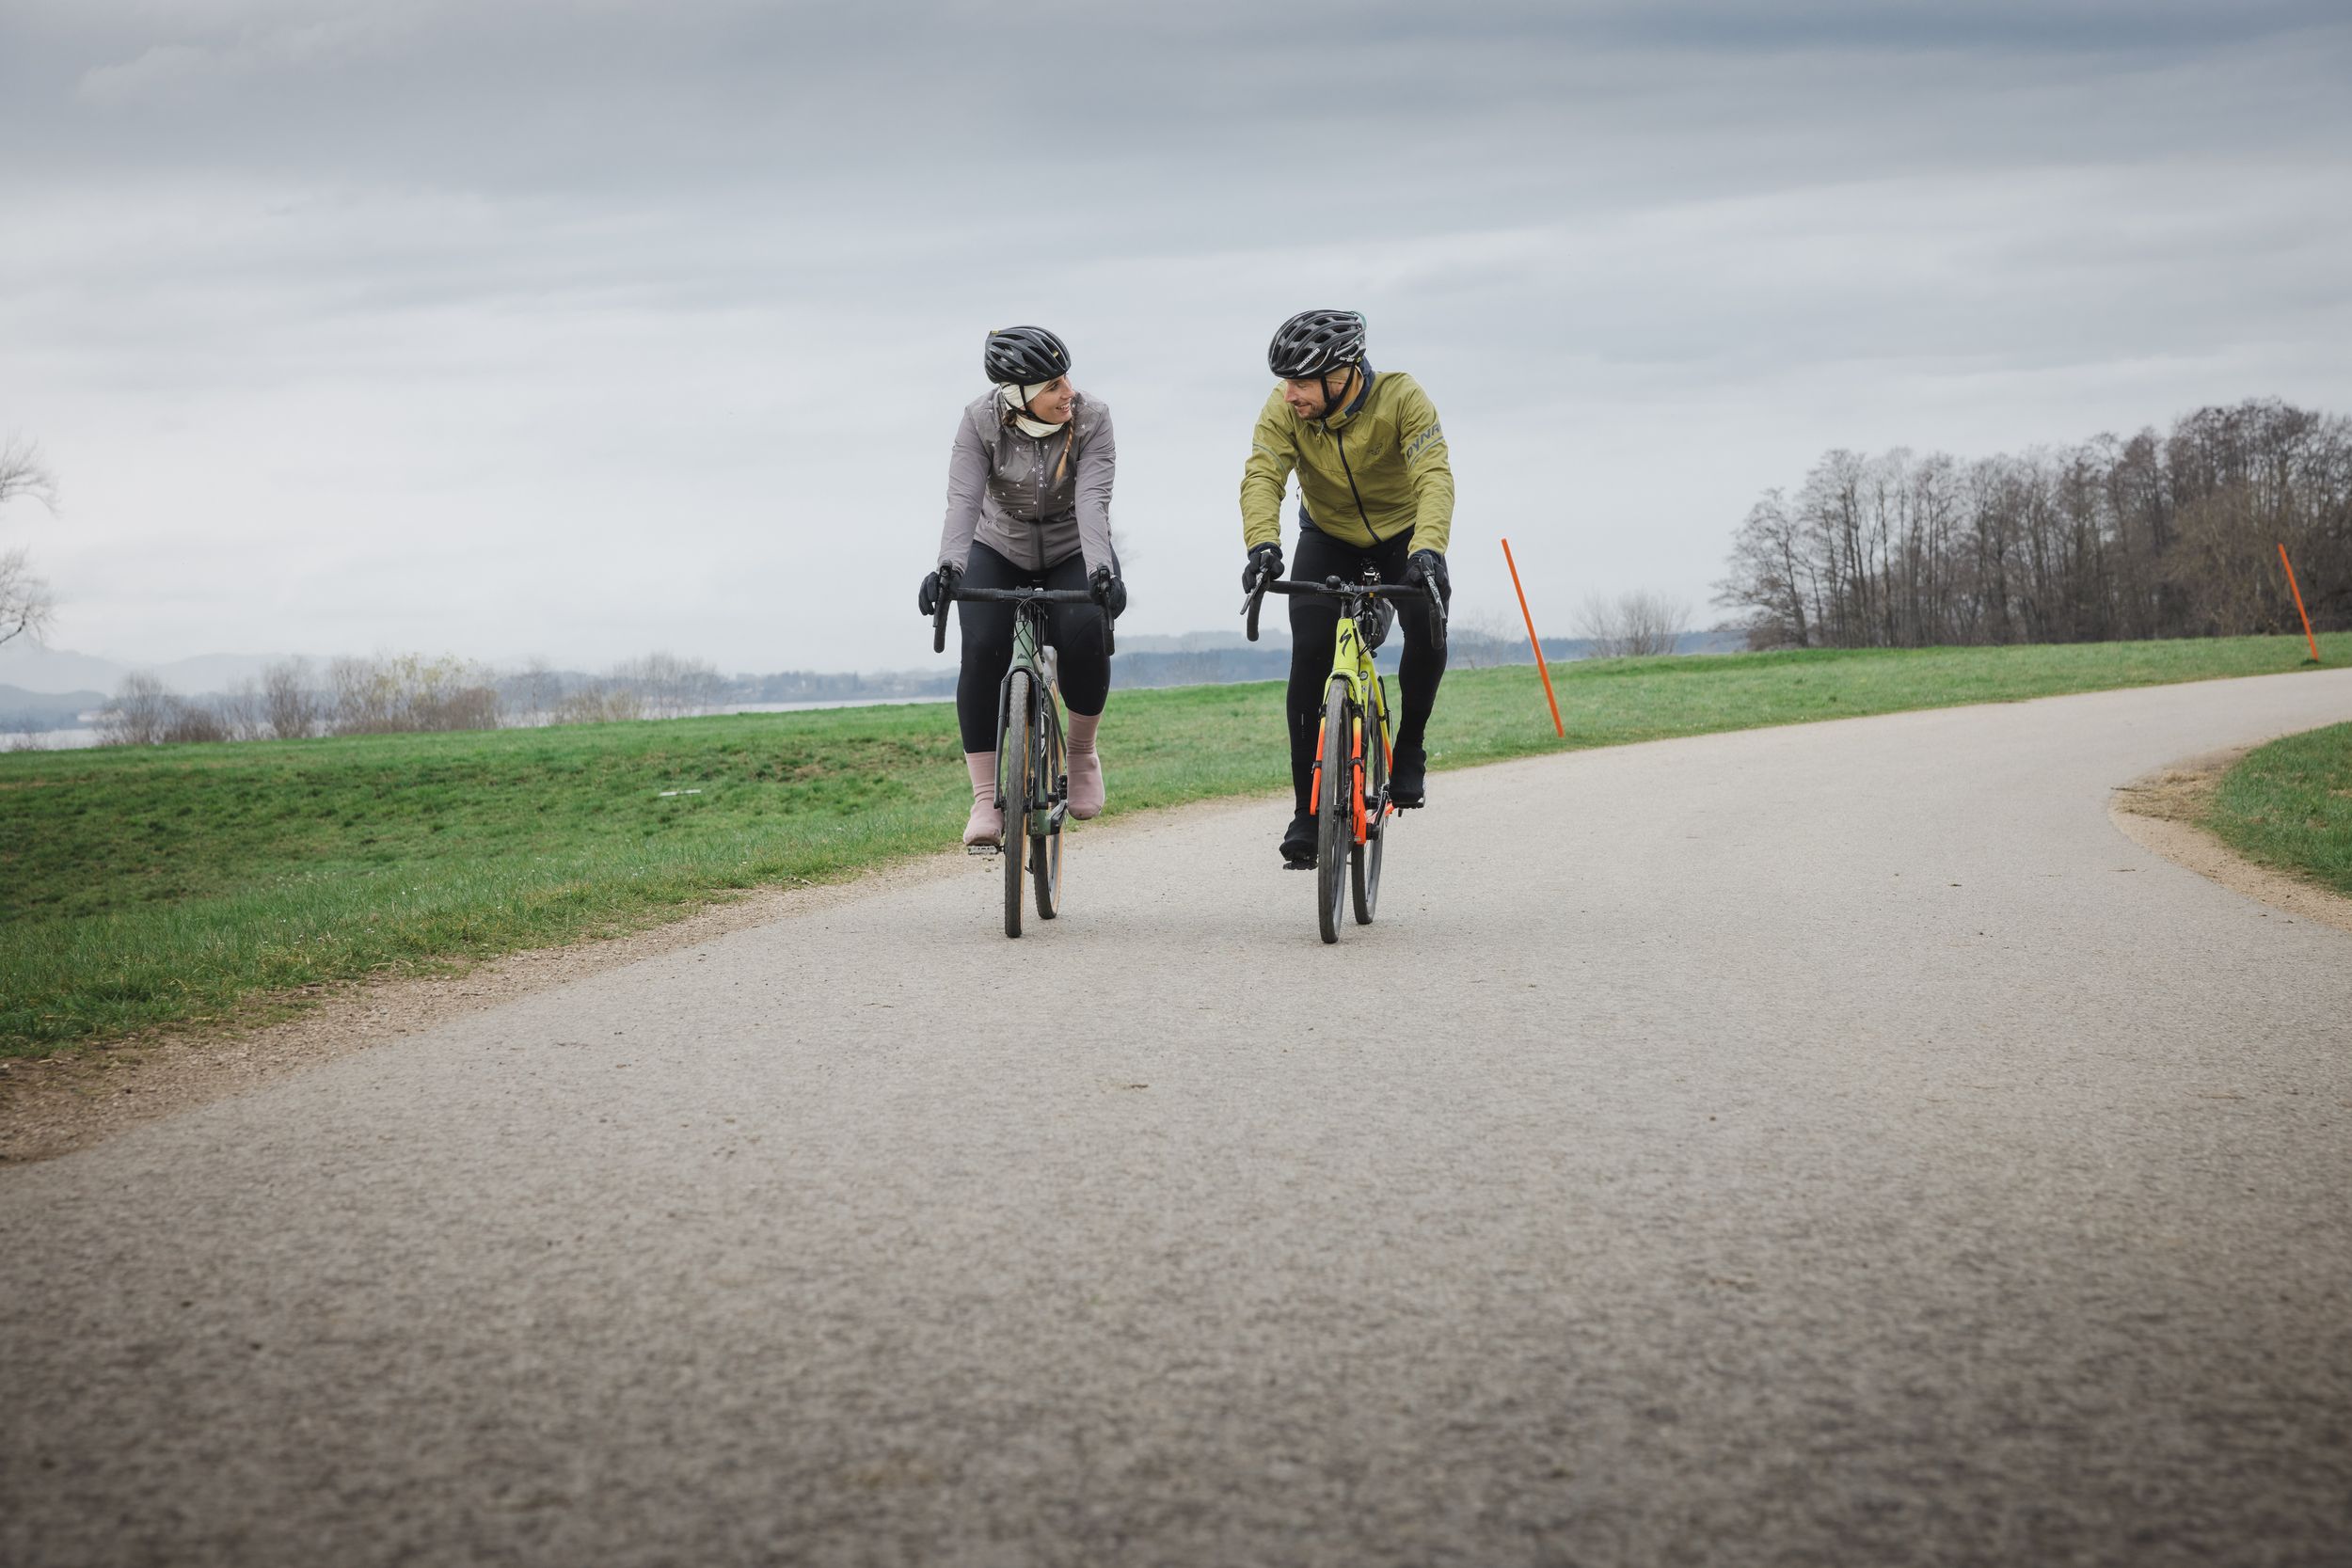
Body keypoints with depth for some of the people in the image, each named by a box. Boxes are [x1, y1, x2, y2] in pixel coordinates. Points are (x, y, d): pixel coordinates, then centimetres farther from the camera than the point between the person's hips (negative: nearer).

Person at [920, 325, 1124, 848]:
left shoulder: (1091, 418, -20)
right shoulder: (981, 421, -19)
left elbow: (1092, 501, -31)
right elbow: (963, 499, -30)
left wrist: (1101, 570, -48)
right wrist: (948, 567, -48)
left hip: (1074, 554, 0)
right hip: (999, 553, 1)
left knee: (1084, 634, -29)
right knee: (982, 651, -24)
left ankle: (1082, 750, -1)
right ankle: (985, 801, -17)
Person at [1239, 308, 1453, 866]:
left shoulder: (1401, 398, -28)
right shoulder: (1283, 408, -22)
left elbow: (1434, 477, -38)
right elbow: (1262, 476, -33)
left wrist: (1428, 549, -55)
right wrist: (1262, 545, -52)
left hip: (1403, 536, -1)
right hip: (1328, 541, 2)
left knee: (1427, 631, -27)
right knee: (1310, 657, -14)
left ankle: (1409, 747, -1)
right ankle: (1308, 810, -5)